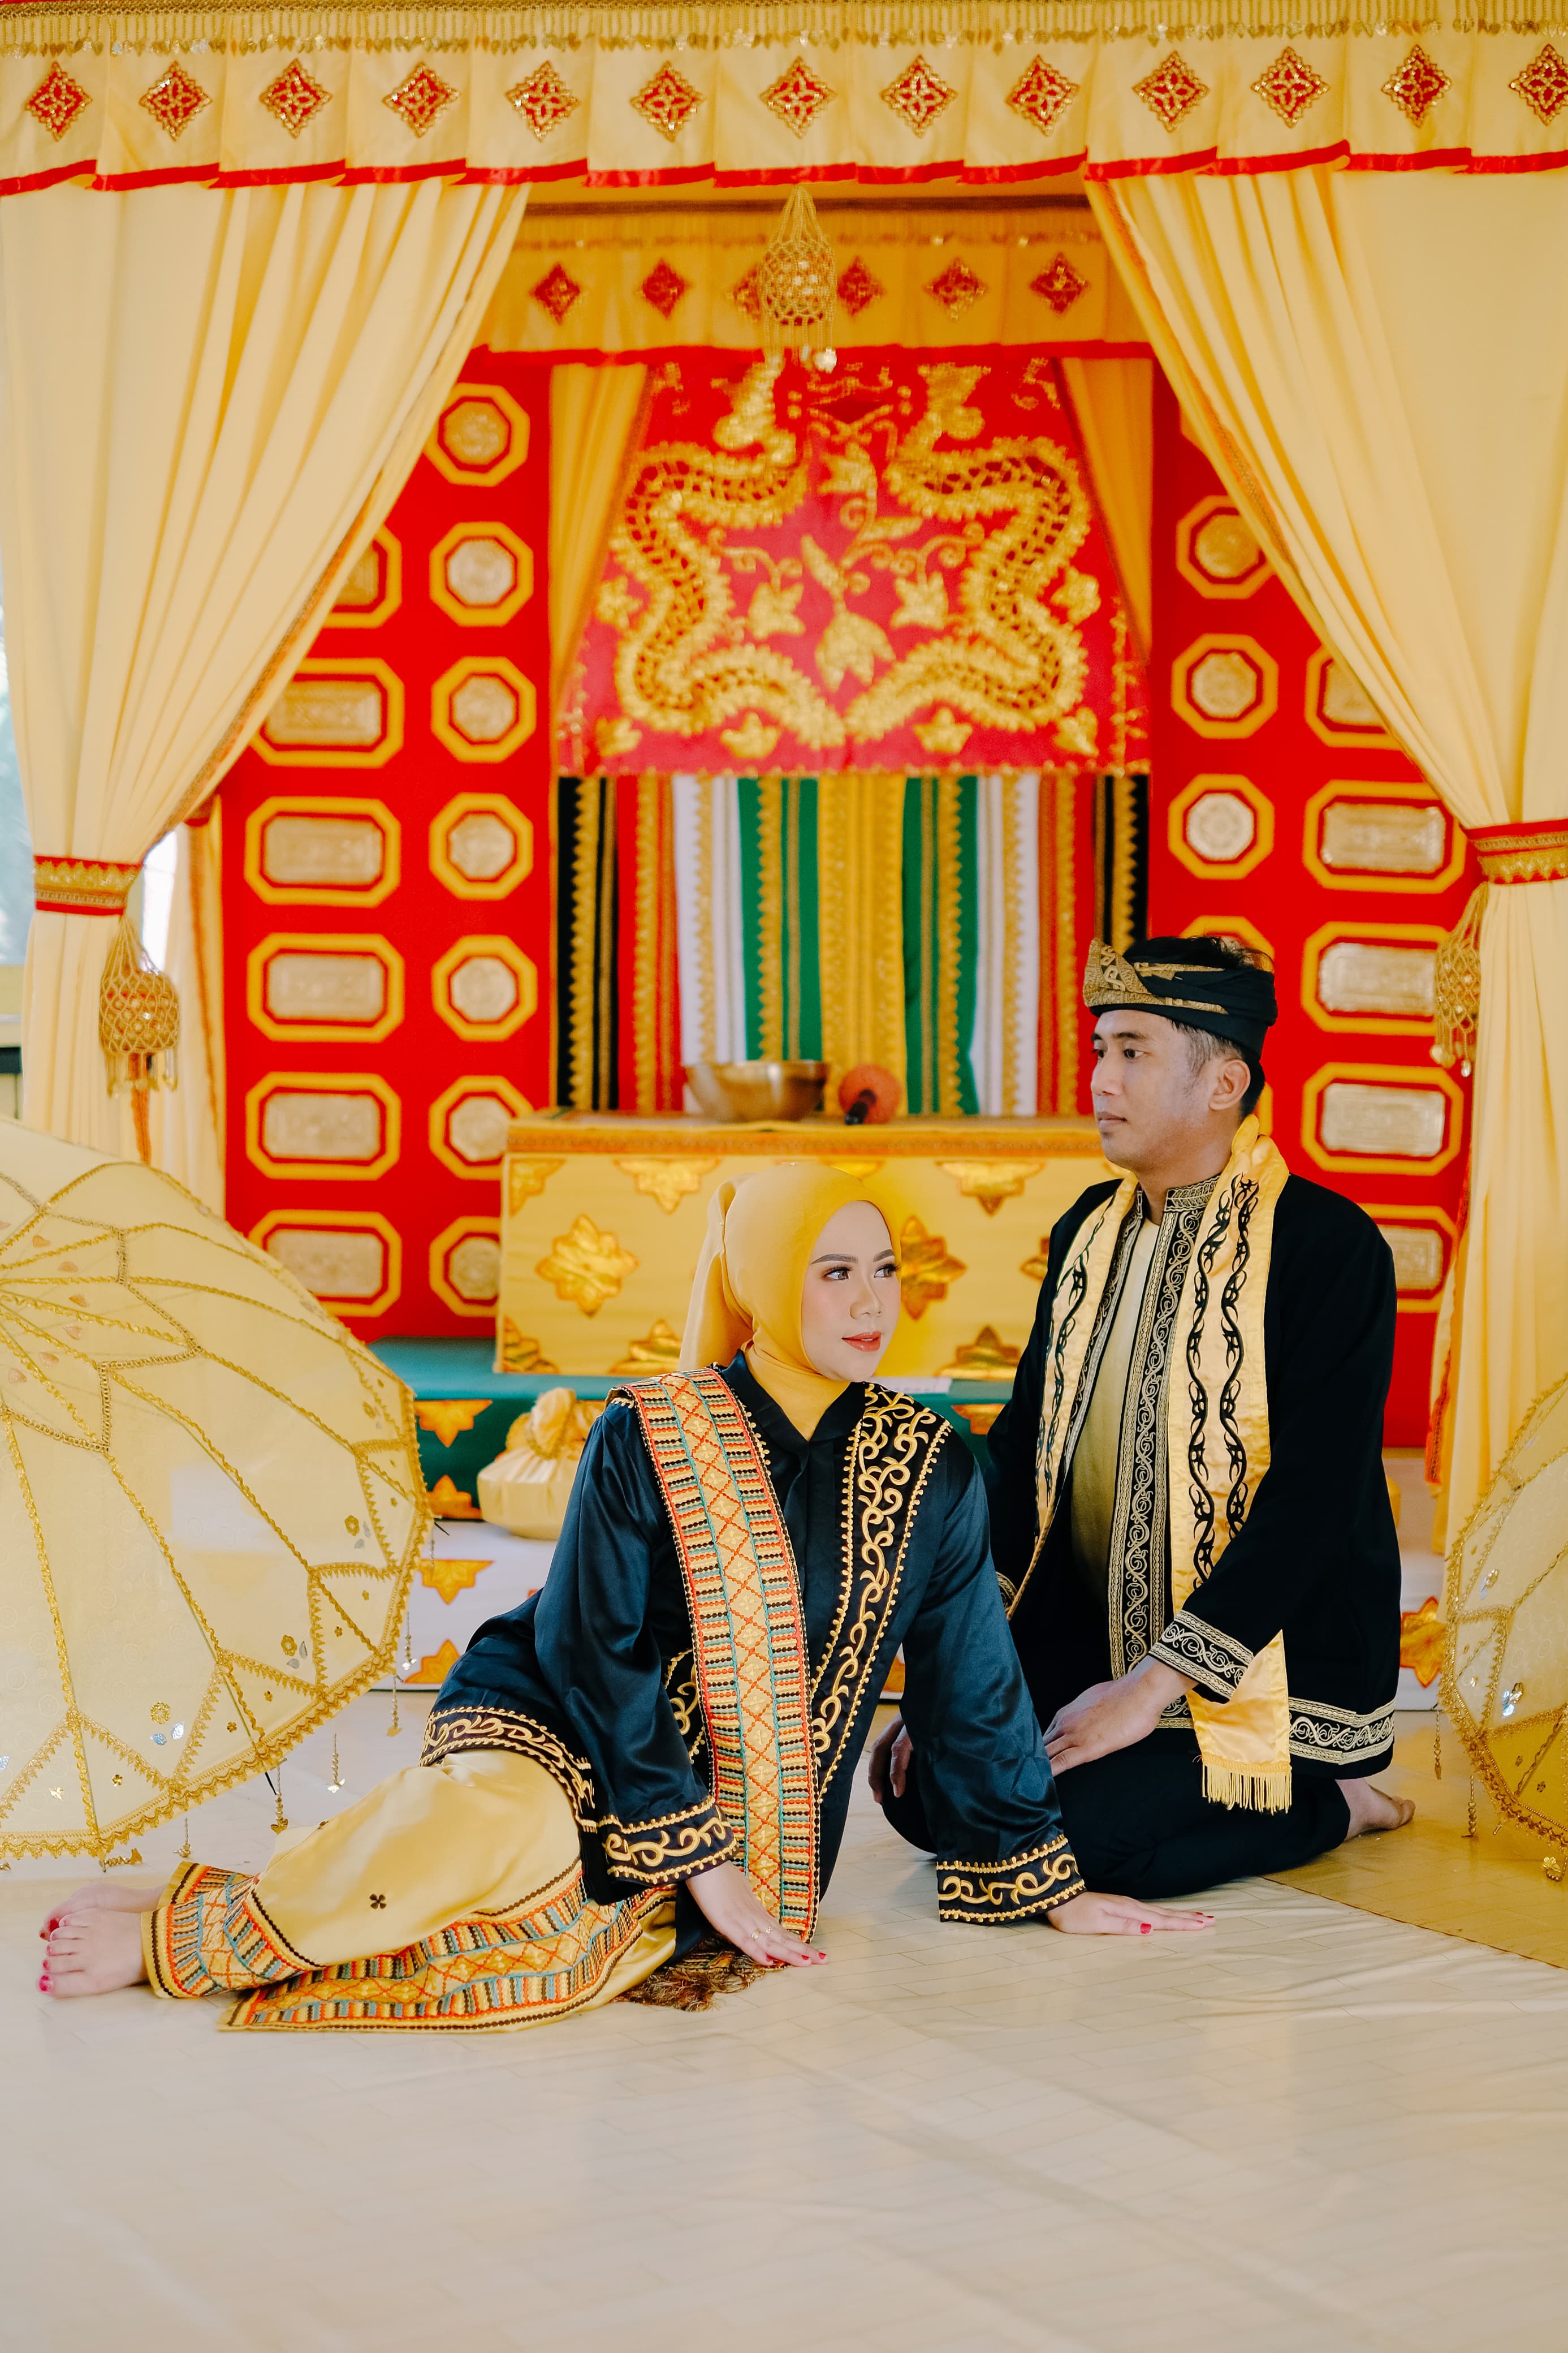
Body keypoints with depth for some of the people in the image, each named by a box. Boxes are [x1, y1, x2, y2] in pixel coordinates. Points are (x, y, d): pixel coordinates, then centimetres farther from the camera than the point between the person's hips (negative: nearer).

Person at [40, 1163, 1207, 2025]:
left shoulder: (926, 1465, 1)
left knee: (535, 1866, -34)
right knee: (503, 1825, -40)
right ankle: (177, 1932, -21)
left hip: (730, 1832, 2)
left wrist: (1052, 1887, 10)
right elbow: (592, 1649, -9)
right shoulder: (647, 1436, -8)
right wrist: (696, 1858, -15)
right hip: (564, 1742, -2)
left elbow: (970, 1683, 8)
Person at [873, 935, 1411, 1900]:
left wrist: (1156, 1685, -22)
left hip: (1266, 1671, -7)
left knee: (1069, 1829, -25)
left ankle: (1320, 1804, 1)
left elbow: (1310, 1502, -20)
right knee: (920, 1783, -9)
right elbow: (1022, 1447, 9)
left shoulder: (1330, 1248, -15)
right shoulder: (1092, 1231, 8)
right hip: (1093, 1646, 7)